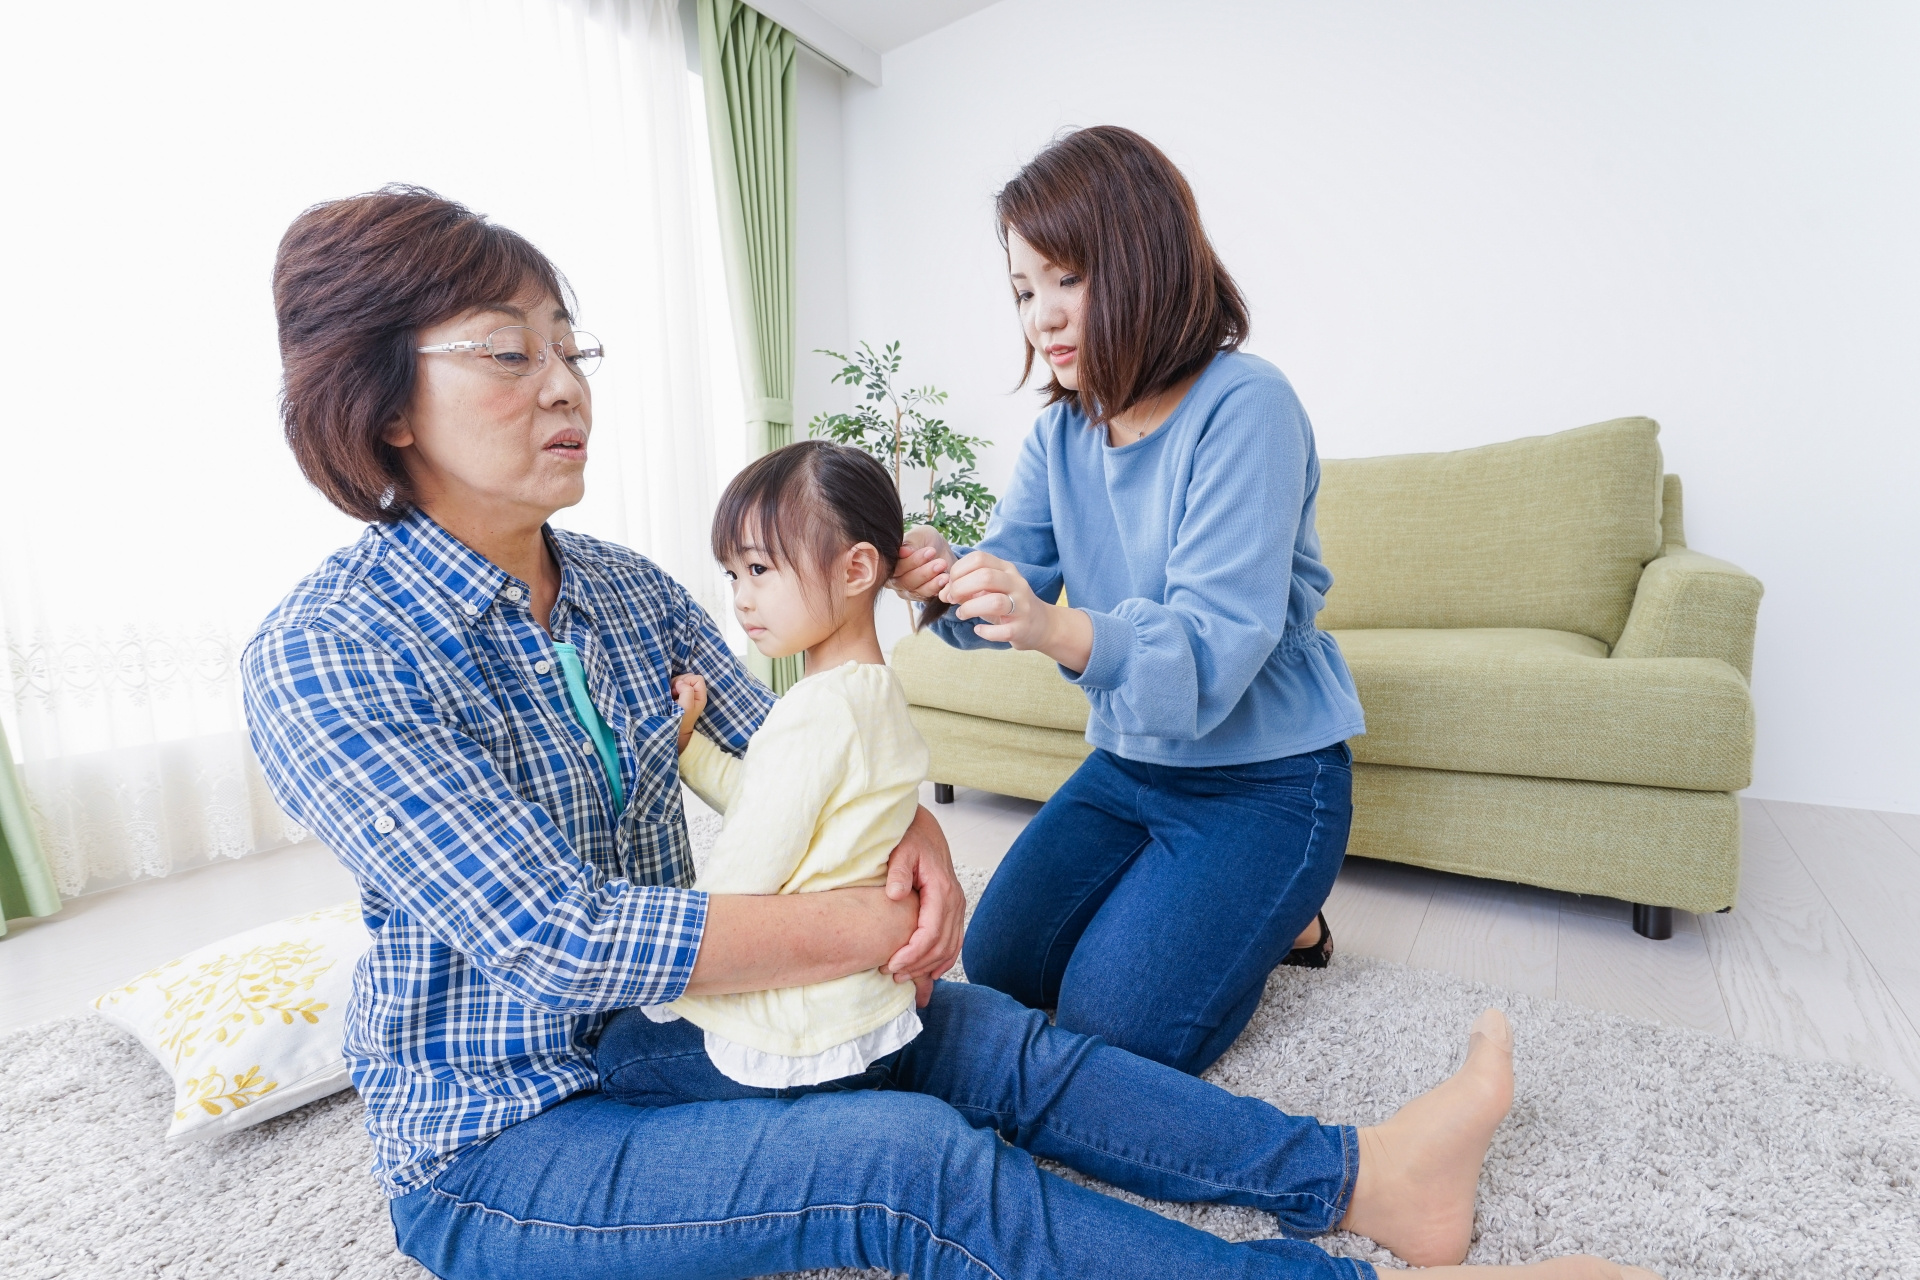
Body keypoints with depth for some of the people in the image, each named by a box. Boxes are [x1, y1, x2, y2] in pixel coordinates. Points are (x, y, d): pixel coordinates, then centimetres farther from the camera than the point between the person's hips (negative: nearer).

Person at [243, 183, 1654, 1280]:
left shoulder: (624, 586, -1)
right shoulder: (323, 656, -20)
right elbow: (554, 935, -27)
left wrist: (913, 830, -19)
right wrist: (867, 928, -25)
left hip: (660, 1019, 5)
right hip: (498, 1136, -5)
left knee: (980, 1034, -12)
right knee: (908, 1159, -26)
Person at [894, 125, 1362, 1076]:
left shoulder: (1245, 408, -21)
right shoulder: (1062, 432, 1)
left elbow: (1218, 648, -30)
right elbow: (1012, 566, -7)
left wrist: (1058, 630, -47)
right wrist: (945, 580, -30)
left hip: (1264, 777, -6)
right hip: (1128, 763, 7)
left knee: (1111, 1034, -7)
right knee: (999, 965, 12)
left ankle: (1279, 916, 19)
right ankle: (1211, 904, 30)